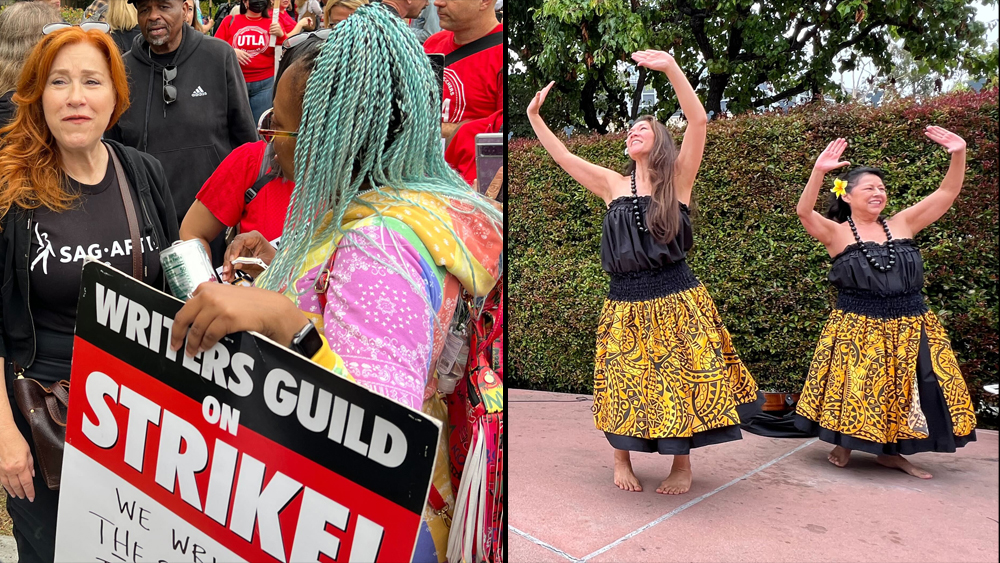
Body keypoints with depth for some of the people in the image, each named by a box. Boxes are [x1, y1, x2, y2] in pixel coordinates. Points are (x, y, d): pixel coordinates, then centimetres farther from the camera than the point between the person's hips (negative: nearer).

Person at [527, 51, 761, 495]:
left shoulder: (678, 178, 0)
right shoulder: (613, 185, 9)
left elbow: (698, 120, -12)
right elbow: (563, 157, 11)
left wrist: (670, 67, -21)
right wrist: (534, 118, 9)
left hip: (675, 301, -2)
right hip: (625, 305, 2)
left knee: (680, 381, 4)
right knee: (623, 387, 9)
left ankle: (682, 464, 22)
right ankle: (622, 460, 28)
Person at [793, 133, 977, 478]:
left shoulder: (902, 225, 7)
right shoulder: (836, 233, -5)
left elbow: (947, 193, 6)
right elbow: (804, 212, -22)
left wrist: (958, 153, -8)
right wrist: (819, 171, -36)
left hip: (908, 328, 4)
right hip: (857, 329, -4)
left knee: (904, 390, 9)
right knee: (853, 390, 5)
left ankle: (891, 452, 27)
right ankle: (844, 447, 27)